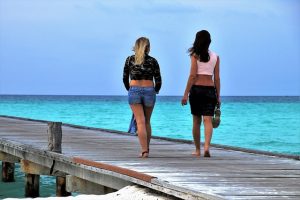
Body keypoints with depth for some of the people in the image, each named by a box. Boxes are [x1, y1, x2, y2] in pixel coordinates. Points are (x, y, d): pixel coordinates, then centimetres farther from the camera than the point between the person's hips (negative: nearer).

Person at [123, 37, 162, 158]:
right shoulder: (152, 61, 2)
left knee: (140, 122, -4)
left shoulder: (130, 60, 4)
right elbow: (158, 81, 1)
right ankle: (146, 149, 21)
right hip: (149, 91, 1)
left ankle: (144, 151, -13)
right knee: (147, 122, 15)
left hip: (134, 91, -1)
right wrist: (155, 91, 19)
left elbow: (125, 78, 9)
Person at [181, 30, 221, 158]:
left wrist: (186, 94, -7)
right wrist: (218, 96, 11)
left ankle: (197, 150, 17)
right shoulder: (215, 57, 6)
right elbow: (217, 78, 6)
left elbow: (192, 75, -8)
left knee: (196, 121, 10)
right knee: (208, 120, -5)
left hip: (196, 89, -1)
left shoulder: (195, 55, -3)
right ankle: (206, 146, -25)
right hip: (210, 90, 1)